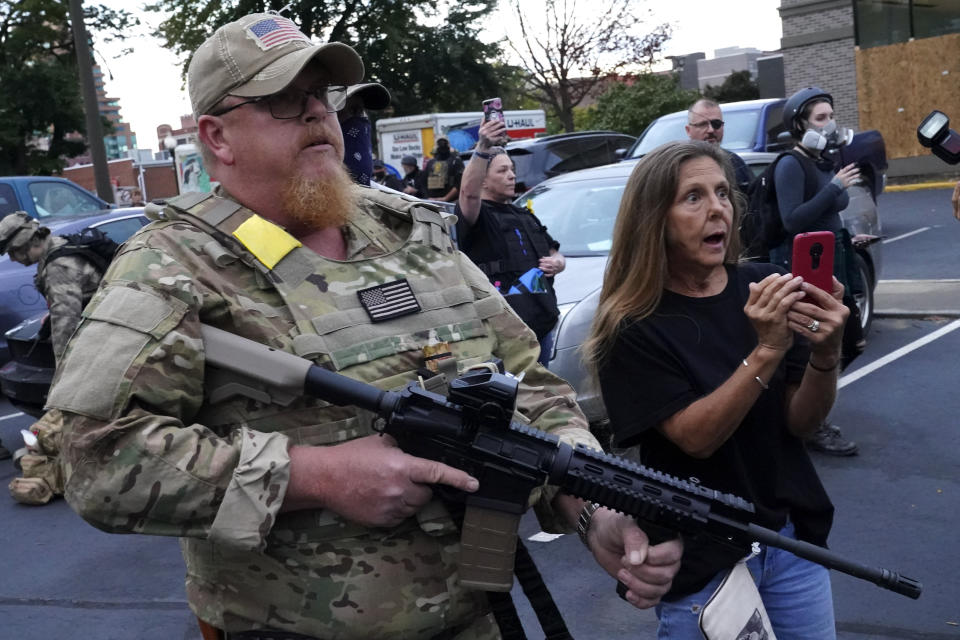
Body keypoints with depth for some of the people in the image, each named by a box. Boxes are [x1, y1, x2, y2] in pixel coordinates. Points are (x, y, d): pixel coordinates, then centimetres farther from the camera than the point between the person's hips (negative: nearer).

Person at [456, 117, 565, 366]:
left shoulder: (525, 216, 24)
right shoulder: (477, 215, -2)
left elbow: (556, 253, 31)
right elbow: (469, 192, -27)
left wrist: (556, 262, 6)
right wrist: (483, 149, -40)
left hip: (543, 324, 8)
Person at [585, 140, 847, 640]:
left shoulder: (764, 288, -4)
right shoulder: (633, 327, -13)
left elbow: (801, 423, -3)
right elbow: (696, 438, -20)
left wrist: (825, 352, -22)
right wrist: (766, 351, -30)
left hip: (791, 540, 4)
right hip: (699, 562, -3)